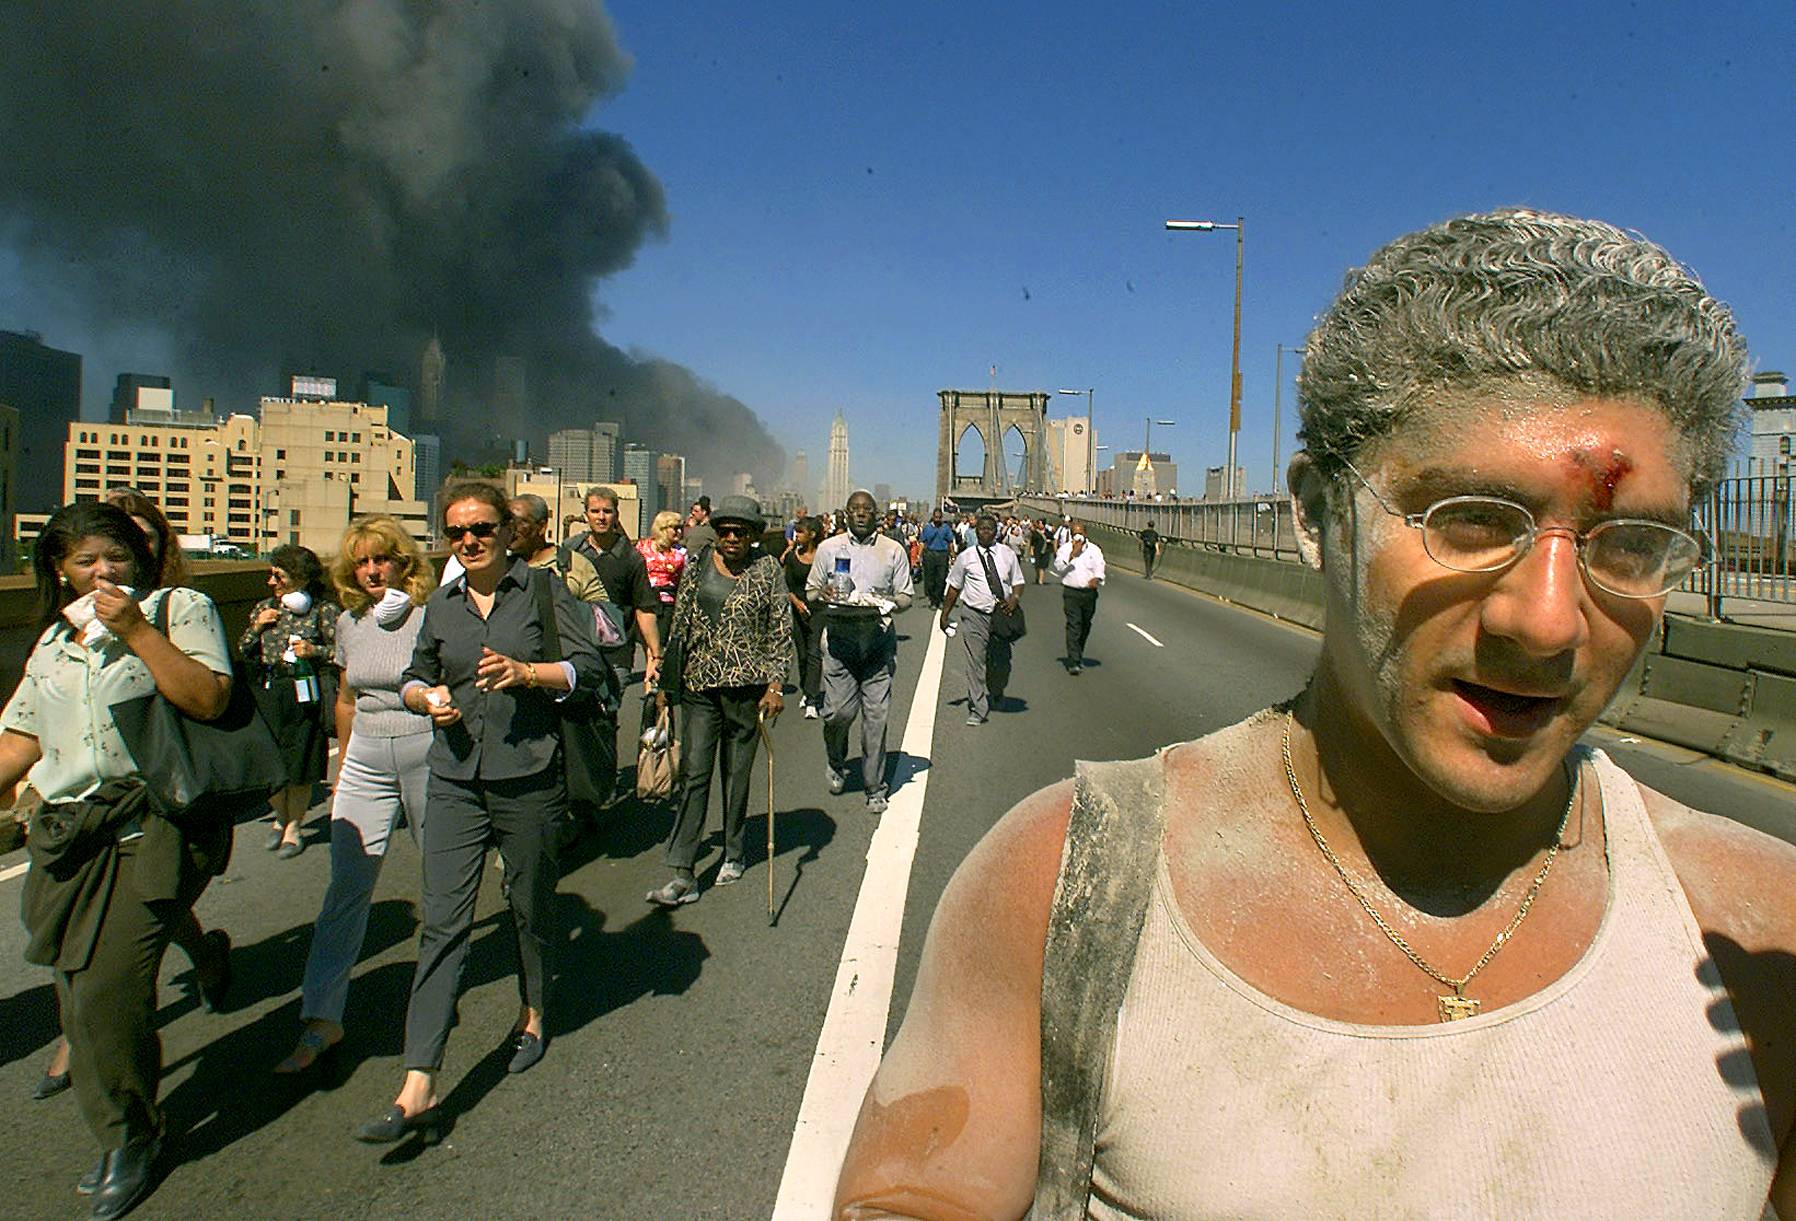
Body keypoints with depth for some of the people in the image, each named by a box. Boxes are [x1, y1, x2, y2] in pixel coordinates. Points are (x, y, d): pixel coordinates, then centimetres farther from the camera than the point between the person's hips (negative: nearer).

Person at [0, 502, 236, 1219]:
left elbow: (208, 699, -12)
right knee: (80, 994, 4)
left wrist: (137, 631, -13)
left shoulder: (180, 608, 2)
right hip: (72, 831, 6)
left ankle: (132, 1137, 9)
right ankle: (117, 1134, 21)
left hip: (155, 823, -6)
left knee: (110, 986, -12)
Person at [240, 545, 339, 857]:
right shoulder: (264, 607, 10)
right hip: (267, 693, 5)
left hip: (303, 695, -4)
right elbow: (244, 653, 15)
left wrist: (315, 651, -19)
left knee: (300, 765, 4)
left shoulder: (323, 609, -5)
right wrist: (256, 627, -1)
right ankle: (280, 819, 33)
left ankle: (294, 828, 22)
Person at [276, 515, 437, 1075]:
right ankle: (321, 1018, 3)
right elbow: (347, 702, 18)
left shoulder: (431, 615, -8)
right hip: (366, 760, 4)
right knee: (347, 887, -2)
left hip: (426, 753, -4)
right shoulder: (350, 623, 8)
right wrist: (343, 771, 21)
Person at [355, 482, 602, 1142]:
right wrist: (429, 698, -1)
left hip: (529, 776, -2)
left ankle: (532, 1014, 41)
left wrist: (527, 672, -19)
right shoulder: (442, 604, 10)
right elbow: (414, 676, 21)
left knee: (531, 906, 14)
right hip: (456, 780, 3)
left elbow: (588, 663, -4)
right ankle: (418, 1089, -3)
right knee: (441, 923, -4)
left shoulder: (542, 588, -1)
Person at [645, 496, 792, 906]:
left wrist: (775, 684, -7)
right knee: (694, 773, -3)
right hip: (699, 684, 2)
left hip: (747, 685, -2)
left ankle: (734, 854, 28)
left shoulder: (767, 569, -1)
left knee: (737, 774, 8)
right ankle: (682, 875, -2)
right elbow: (680, 623, 13)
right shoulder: (698, 564, 8)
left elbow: (781, 631, -1)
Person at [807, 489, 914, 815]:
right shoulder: (828, 548, 10)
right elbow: (810, 593, 13)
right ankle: (836, 764, 28)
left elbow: (906, 598, 9)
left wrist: (887, 602, -14)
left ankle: (875, 788, 12)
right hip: (839, 637, 0)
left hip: (879, 638, 0)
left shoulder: (893, 551, 10)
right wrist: (822, 595, -11)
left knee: (876, 715, 0)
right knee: (839, 710, -4)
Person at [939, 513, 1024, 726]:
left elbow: (1018, 582, 11)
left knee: (1002, 661, 11)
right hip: (974, 615, -2)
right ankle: (978, 709, 0)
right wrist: (945, 614, 6)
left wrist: (1015, 598, -11)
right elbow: (954, 588, 6)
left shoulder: (1008, 555, 7)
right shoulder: (965, 557, 2)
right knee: (975, 662, -6)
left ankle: (996, 693, 42)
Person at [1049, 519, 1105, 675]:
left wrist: (1096, 579, -20)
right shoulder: (1065, 549, 2)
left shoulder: (1094, 550, 6)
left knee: (1085, 627, 14)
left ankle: (1079, 657, 33)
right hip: (1071, 593, -3)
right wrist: (1072, 554, -17)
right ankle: (1074, 662, -16)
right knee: (1073, 626, -12)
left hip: (1089, 592, 3)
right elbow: (1058, 568, -9)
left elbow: (1099, 569, 1)